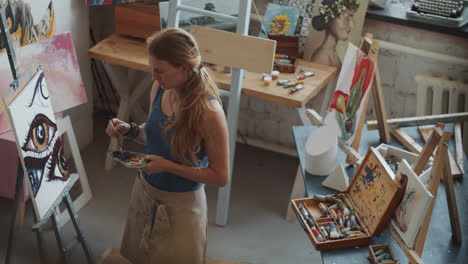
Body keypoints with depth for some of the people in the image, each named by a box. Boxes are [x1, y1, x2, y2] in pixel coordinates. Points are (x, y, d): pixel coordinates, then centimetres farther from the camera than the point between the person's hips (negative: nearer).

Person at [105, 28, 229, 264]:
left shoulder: (208, 112, -29)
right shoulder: (159, 89, -10)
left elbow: (220, 176, -21)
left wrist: (168, 166, -26)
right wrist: (130, 130, -11)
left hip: (180, 203, -6)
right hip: (144, 190, 6)